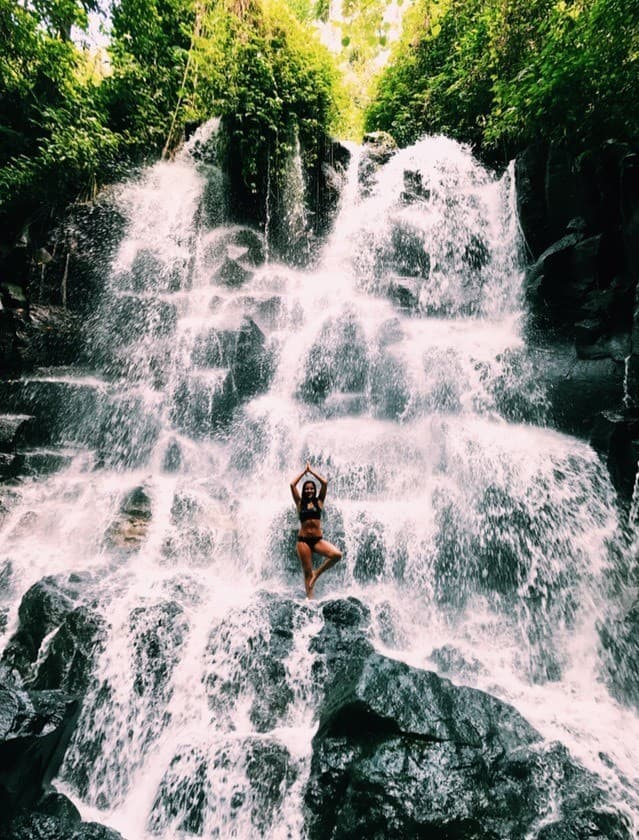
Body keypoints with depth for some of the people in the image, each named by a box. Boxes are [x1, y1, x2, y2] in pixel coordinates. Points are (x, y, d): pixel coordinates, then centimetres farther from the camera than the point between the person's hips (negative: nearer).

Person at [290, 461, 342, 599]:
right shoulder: (300, 503, 6)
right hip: (303, 540, -1)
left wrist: (311, 471, 6)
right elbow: (292, 485, -4)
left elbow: (325, 483, -2)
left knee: (337, 555, -21)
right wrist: (304, 471, 5)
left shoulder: (319, 501, 7)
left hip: (318, 539, 1)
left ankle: (317, 573, 0)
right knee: (307, 572, 1)